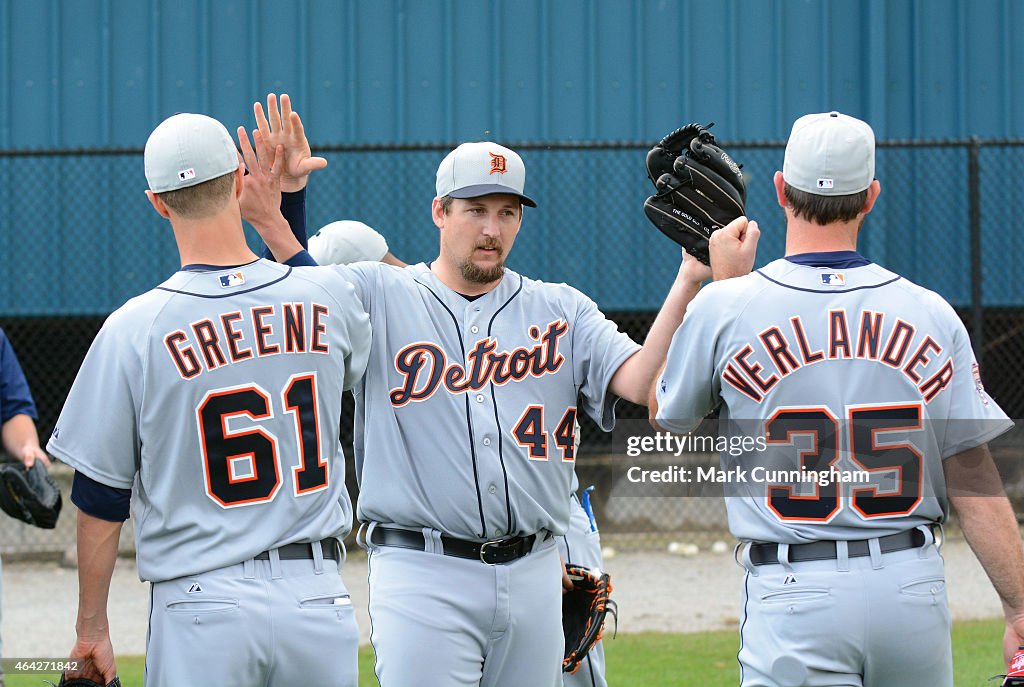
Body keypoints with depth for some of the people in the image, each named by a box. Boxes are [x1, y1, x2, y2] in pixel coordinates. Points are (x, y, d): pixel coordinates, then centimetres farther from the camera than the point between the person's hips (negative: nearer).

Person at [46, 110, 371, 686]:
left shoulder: (135, 329, -8)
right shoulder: (330, 297, 0)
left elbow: (101, 498, -2)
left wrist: (92, 628, 7)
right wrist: (275, 216, 26)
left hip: (204, 606, -2)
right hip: (319, 596, 3)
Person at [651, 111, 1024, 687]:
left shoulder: (724, 308, -5)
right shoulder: (931, 315, 0)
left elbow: (664, 419, 15)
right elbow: (974, 480, -2)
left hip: (794, 594, -2)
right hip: (913, 585, 2)